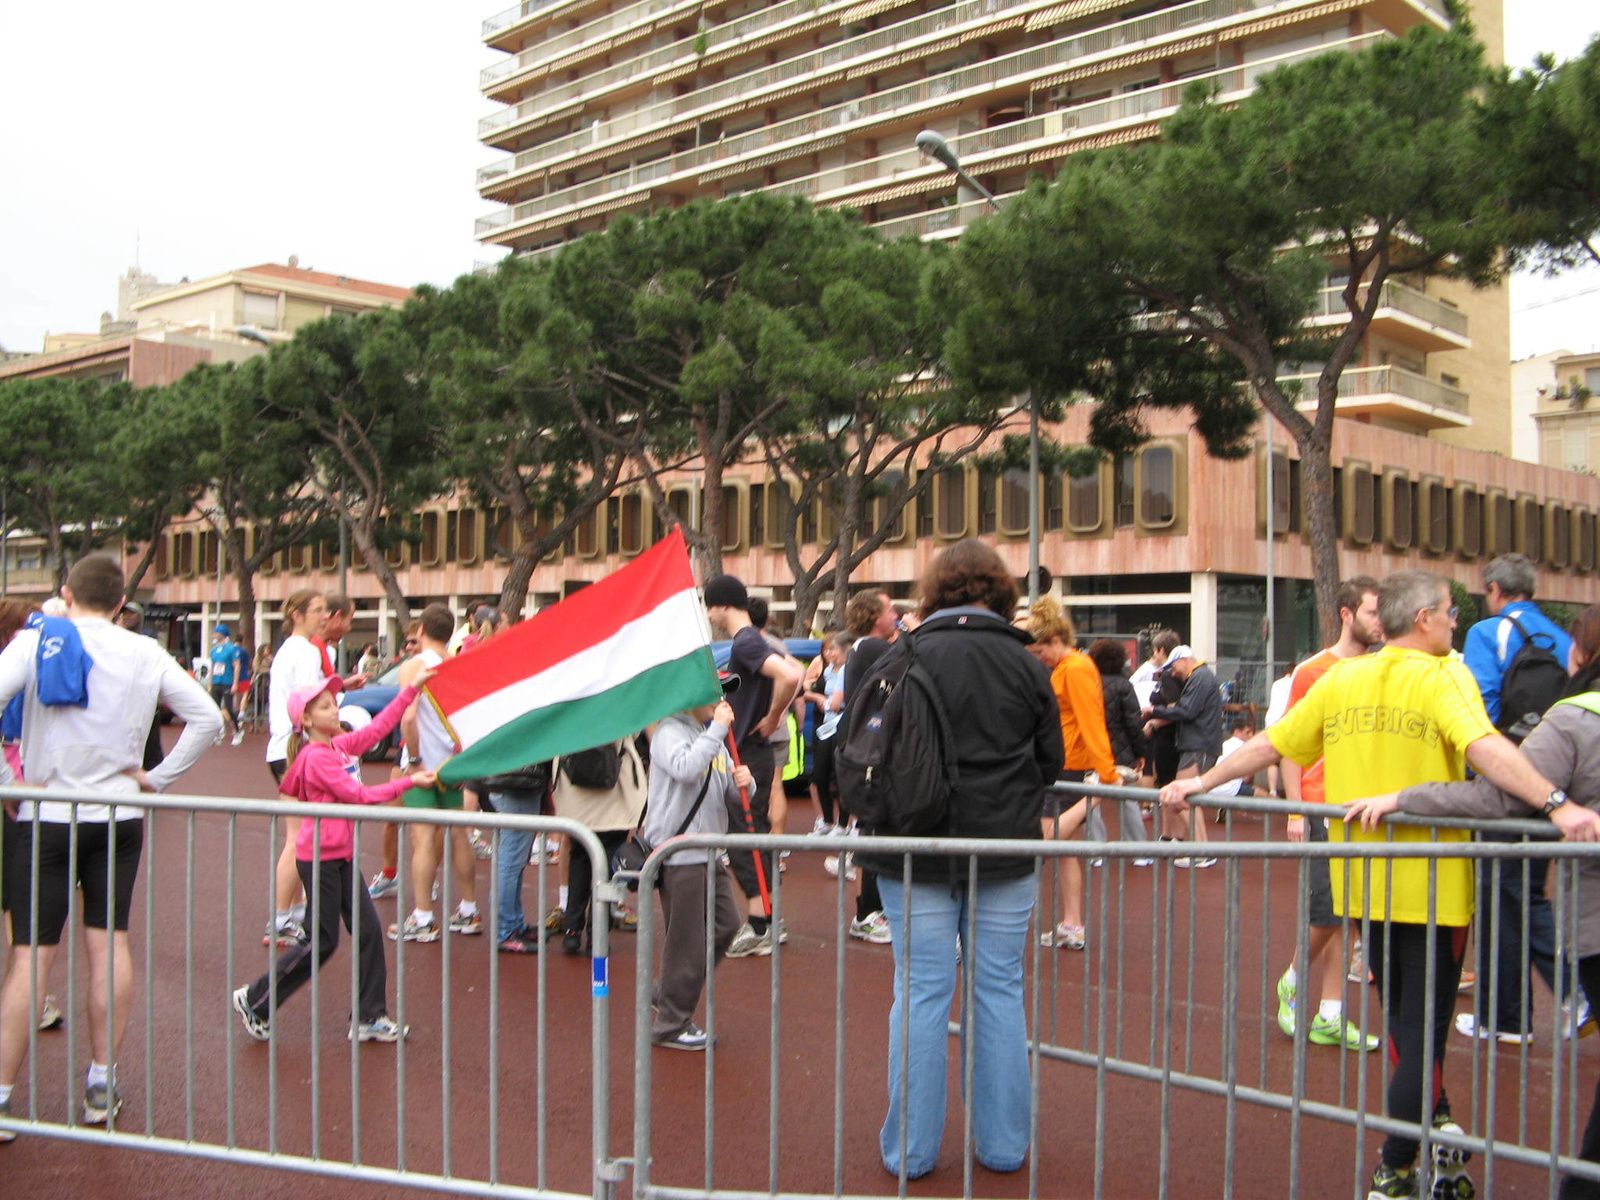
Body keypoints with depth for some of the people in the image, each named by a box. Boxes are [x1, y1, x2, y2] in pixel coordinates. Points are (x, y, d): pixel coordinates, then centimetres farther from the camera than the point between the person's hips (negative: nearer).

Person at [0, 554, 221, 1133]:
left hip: (47, 817, -2)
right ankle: (102, 1085, 16)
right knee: (108, 943, 9)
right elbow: (207, 718, 2)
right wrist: (157, 777, 4)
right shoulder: (146, 654, 3)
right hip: (118, 818, 2)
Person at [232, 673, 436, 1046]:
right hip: (319, 858, -9)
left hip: (342, 854, 9)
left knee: (368, 931, 6)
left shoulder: (342, 745, 7)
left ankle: (369, 1018, 13)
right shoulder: (317, 757, -18)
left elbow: (380, 726, 10)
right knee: (322, 942, 0)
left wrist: (413, 688, 7)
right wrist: (409, 782, -19)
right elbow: (359, 795, -21)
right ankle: (254, 1001, 16)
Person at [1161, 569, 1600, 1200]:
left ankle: (1436, 1131, 32)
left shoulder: (1341, 679, 6)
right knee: (1423, 1024, 4)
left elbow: (1268, 745, 8)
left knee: (1403, 1020, 22)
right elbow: (1485, 749, -27)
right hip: (1430, 884, -5)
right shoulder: (1443, 677, -10)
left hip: (1364, 882, 5)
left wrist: (1200, 783, 18)